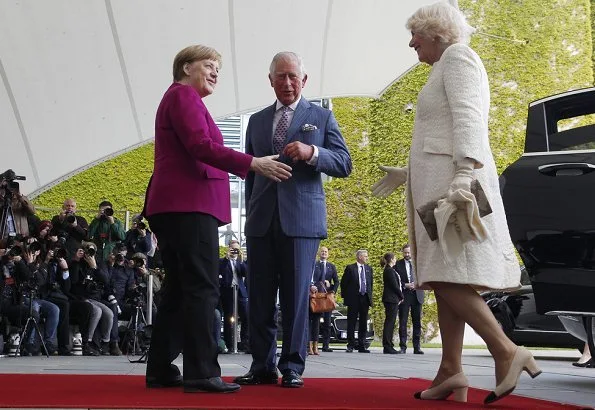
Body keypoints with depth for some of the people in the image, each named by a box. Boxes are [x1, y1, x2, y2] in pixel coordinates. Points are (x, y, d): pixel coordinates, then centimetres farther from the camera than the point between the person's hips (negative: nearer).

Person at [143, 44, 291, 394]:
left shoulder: (180, 98, 28)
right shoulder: (183, 95, -3)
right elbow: (200, 146, -18)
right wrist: (252, 163, -25)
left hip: (177, 205, 11)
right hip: (189, 204, -11)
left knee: (180, 289, 9)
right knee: (202, 289, -14)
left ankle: (161, 370, 10)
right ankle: (202, 373, -18)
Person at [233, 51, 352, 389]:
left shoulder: (322, 117, 8)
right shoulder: (257, 121, 18)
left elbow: (344, 164, 0)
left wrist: (311, 152, -17)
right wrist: (250, 214, 15)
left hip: (301, 218, -3)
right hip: (262, 220, 3)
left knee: (296, 296, -3)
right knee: (260, 297, 1)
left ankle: (293, 367, 2)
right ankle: (262, 366, 7)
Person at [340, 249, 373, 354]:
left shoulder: (369, 268, 11)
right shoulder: (350, 268, -3)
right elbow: (343, 283, 0)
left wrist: (369, 295, 11)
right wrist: (345, 296, -2)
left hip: (365, 298, 4)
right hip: (353, 299, -4)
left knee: (363, 323, 6)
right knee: (351, 323, -1)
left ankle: (361, 346, 10)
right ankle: (350, 345, 4)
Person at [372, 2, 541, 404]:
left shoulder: (457, 56, -3)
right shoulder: (444, 67, 26)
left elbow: (468, 118, -18)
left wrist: (465, 174, -29)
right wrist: (408, 172, 35)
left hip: (454, 182, -10)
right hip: (439, 184, 10)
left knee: (448, 277, -17)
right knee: (444, 279, 3)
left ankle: (508, 352, -16)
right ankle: (451, 372, 1)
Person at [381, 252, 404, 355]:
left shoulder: (389, 270, 18)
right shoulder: (389, 270, -13)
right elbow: (395, 285, -16)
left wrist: (399, 297, 9)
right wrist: (401, 296, -4)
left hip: (392, 299, 10)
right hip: (391, 299, -10)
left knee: (390, 323, 10)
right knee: (390, 322, -9)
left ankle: (388, 346, 13)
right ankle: (387, 346, -9)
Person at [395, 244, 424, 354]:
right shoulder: (398, 264, 5)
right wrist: (405, 285, -12)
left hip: (417, 295, 2)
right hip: (404, 295, -2)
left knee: (417, 322, 2)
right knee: (403, 322, -1)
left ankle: (417, 347, 5)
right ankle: (403, 346, 3)